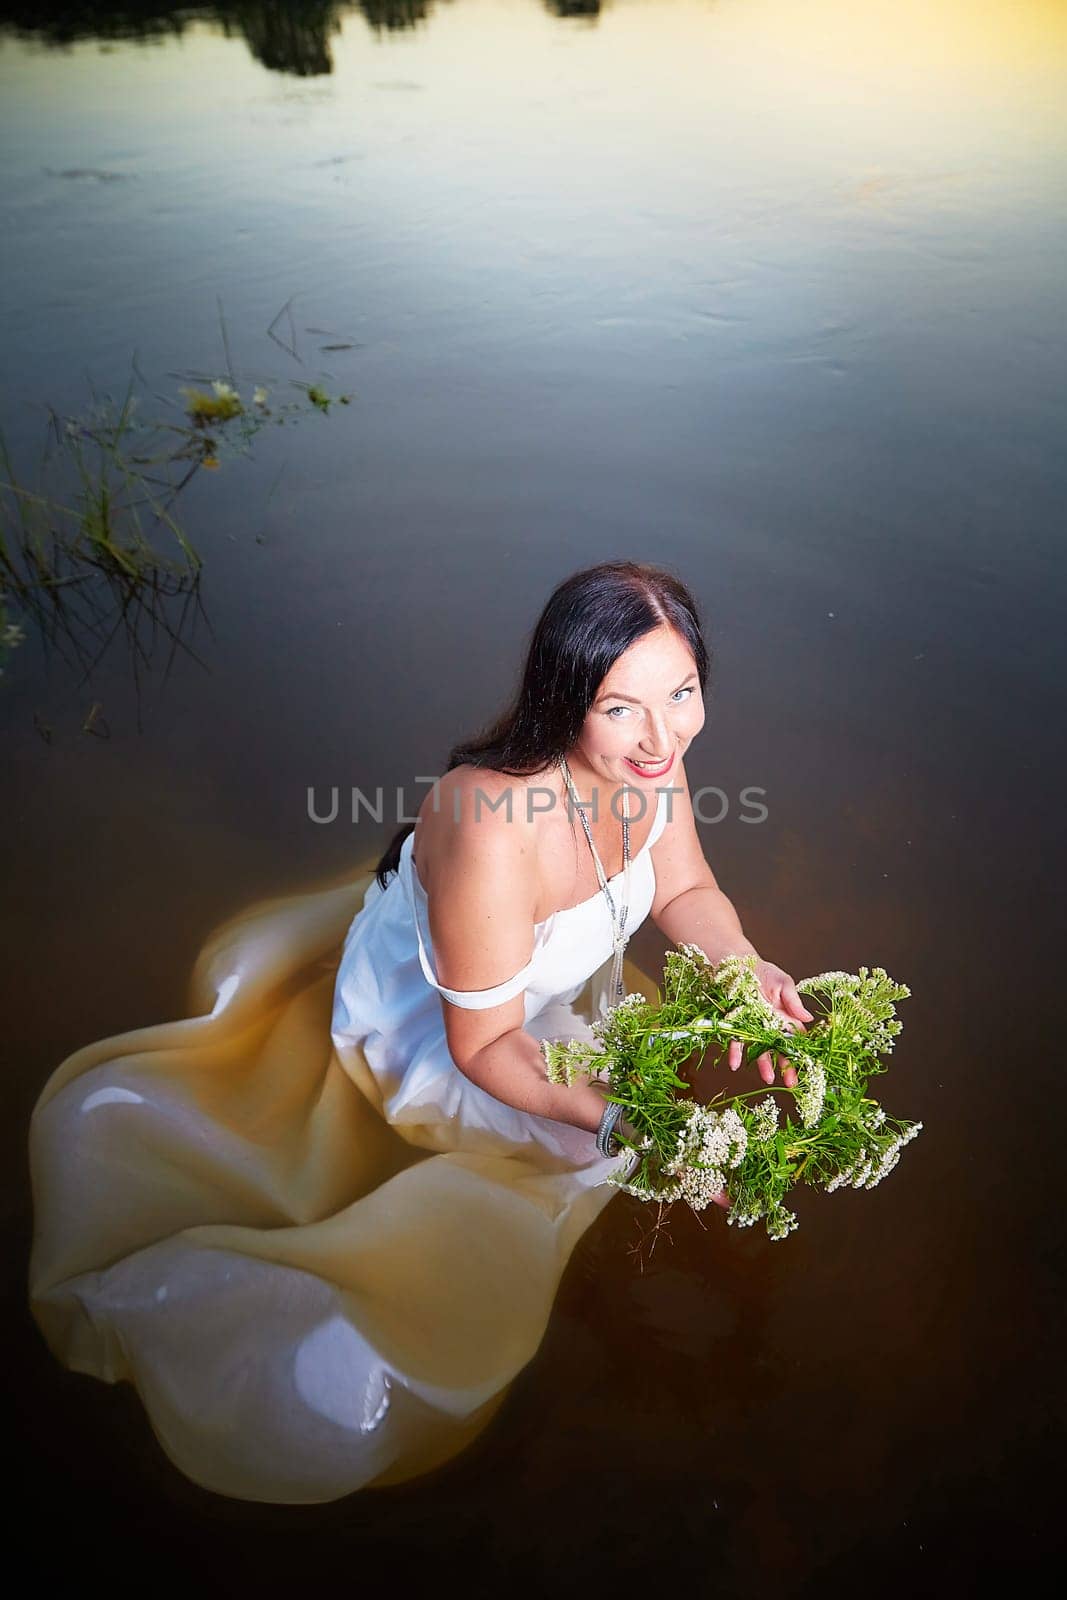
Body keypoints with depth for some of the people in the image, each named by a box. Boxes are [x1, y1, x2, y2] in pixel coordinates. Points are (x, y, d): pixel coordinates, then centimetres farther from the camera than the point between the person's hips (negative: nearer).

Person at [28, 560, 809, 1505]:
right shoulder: (494, 833, -45)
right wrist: (622, 1121, -37)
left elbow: (685, 891, -3)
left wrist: (751, 973, -20)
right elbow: (483, 1046, -29)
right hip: (432, 1048, -6)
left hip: (553, 1002, 6)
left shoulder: (643, 754, -21)